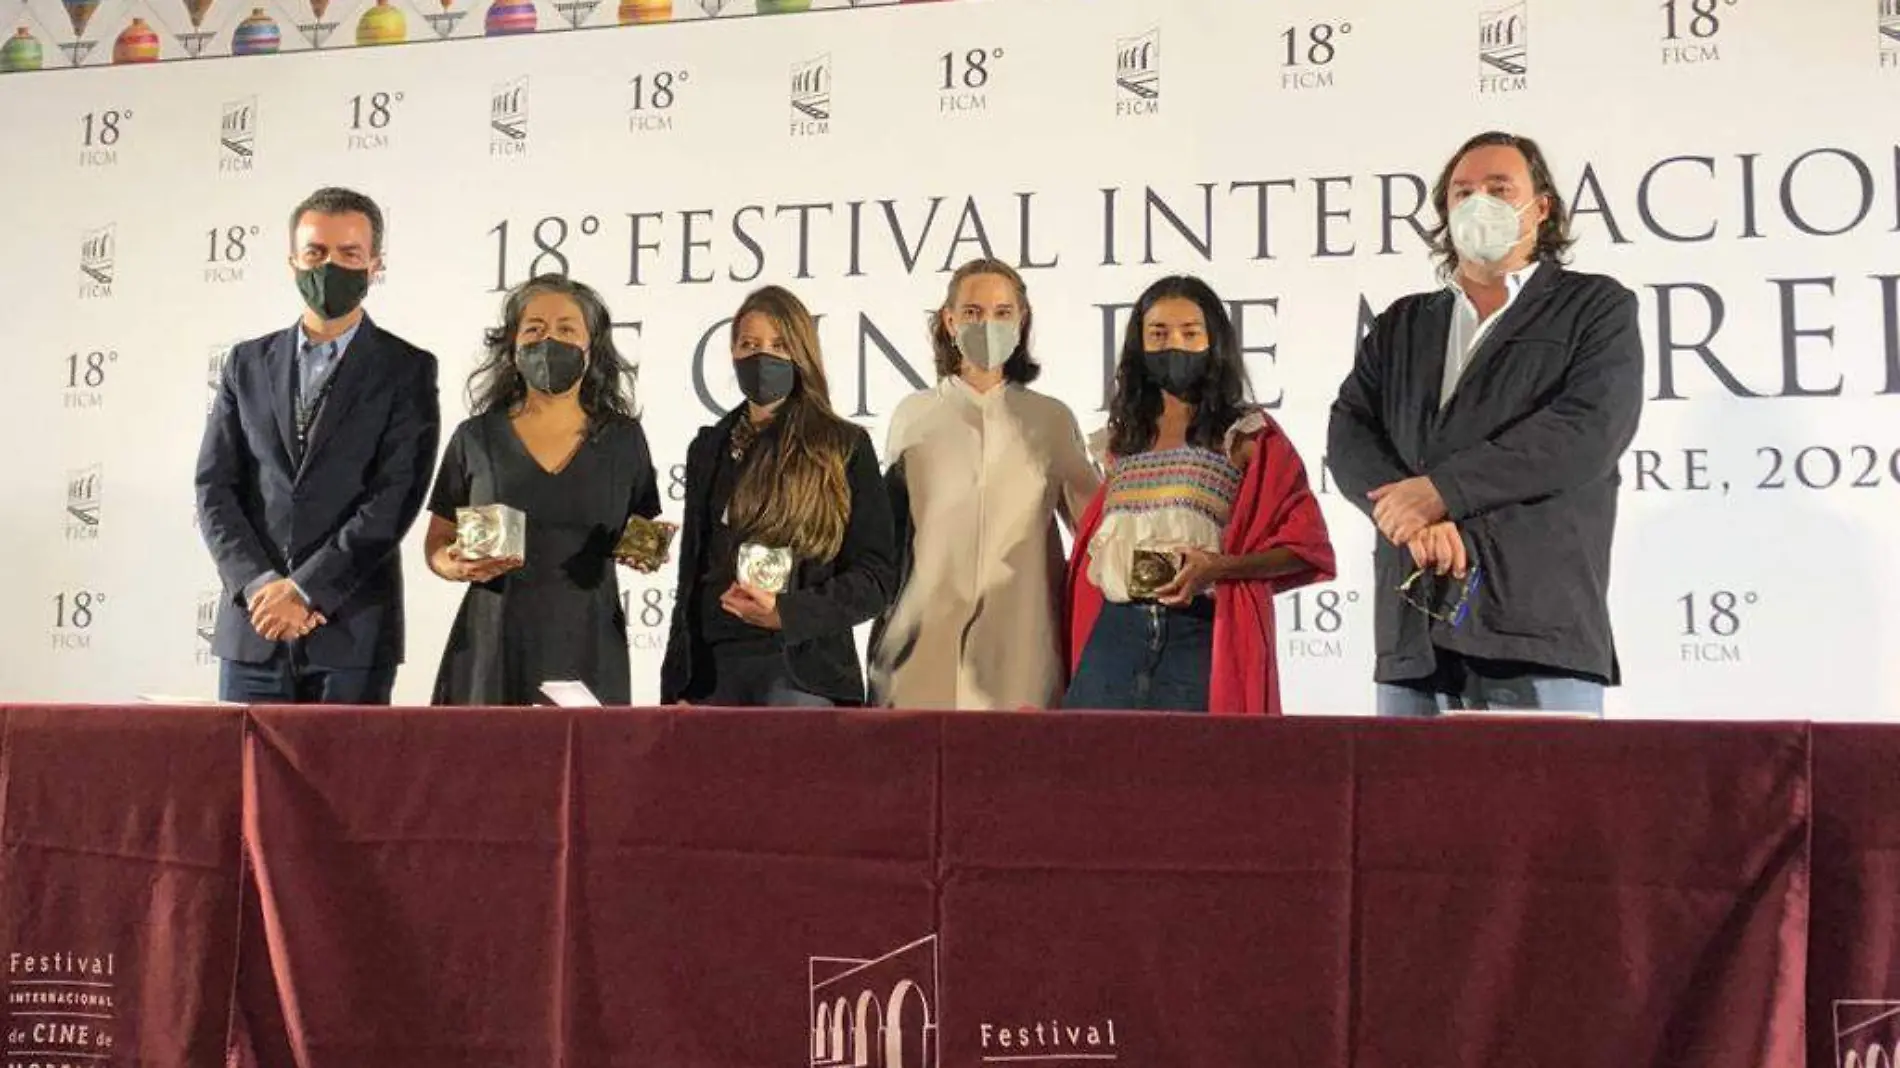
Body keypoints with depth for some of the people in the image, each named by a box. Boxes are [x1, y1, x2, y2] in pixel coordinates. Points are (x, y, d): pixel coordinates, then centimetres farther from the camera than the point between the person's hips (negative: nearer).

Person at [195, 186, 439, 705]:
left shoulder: (407, 370, 2)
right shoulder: (248, 363, 13)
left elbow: (396, 497, -8)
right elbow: (215, 488, 7)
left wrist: (304, 589, -12)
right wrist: (260, 585, -8)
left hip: (354, 629, -3)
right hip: (252, 628, 3)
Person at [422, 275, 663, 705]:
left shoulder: (623, 438, 6)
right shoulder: (475, 438, 4)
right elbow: (437, 542, 9)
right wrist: (455, 565, -12)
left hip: (587, 649, 1)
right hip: (492, 649, 0)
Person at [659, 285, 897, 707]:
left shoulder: (845, 447, 2)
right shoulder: (709, 449, 15)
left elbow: (876, 576, -1)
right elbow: (692, 572, 16)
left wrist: (787, 613, -15)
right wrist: (677, 686, 10)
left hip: (804, 669, -3)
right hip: (713, 667, 4)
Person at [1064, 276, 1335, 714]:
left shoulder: (1245, 436, 4)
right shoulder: (1120, 441, 18)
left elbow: (1308, 545, -1)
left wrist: (1221, 567, -14)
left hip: (1203, 638, -3)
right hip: (1114, 633, 4)